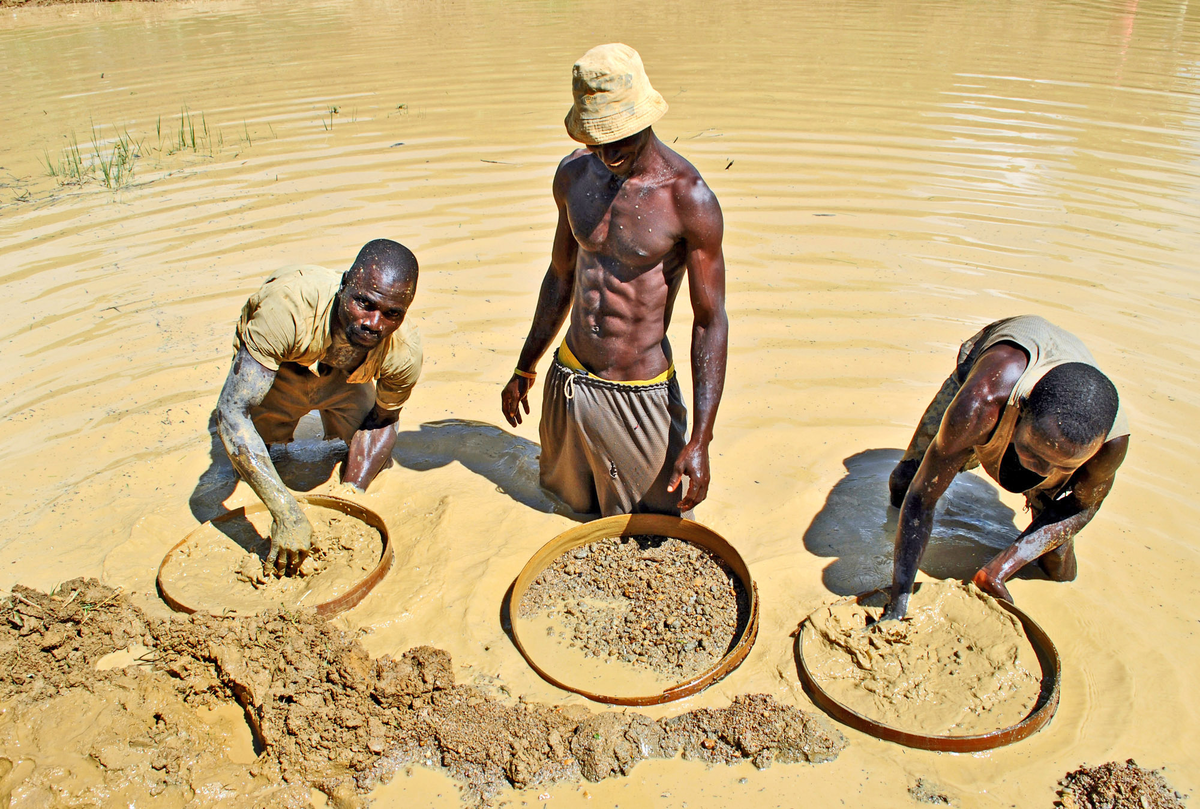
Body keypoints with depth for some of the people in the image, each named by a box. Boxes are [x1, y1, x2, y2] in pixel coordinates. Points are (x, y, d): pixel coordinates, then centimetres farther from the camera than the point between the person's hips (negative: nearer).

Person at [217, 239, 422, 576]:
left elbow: (383, 420, -14)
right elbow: (232, 412, -48)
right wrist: (287, 513, -55)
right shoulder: (288, 306, -48)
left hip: (344, 380, 2)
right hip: (273, 367, -1)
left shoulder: (404, 355, -36)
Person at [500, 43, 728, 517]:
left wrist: (700, 441, -19)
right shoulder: (573, 175, -2)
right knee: (574, 508, 24)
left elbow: (710, 321, -15)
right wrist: (524, 370, 18)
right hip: (567, 380, 6)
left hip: (638, 397, -5)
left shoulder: (689, 200, -19)